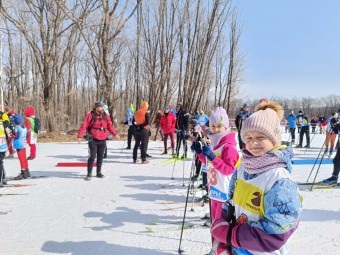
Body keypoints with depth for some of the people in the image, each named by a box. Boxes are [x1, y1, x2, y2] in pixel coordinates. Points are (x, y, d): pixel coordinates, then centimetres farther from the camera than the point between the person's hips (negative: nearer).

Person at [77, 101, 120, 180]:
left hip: (103, 140, 5)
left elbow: (110, 126, 15)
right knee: (92, 156, -6)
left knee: (100, 157, 12)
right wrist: (80, 136, -19)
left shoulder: (106, 116, 7)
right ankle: (89, 174, 4)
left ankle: (99, 172, 25)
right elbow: (84, 125, -11)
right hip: (93, 140, -4)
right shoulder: (90, 115, -8)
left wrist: (115, 134, 7)